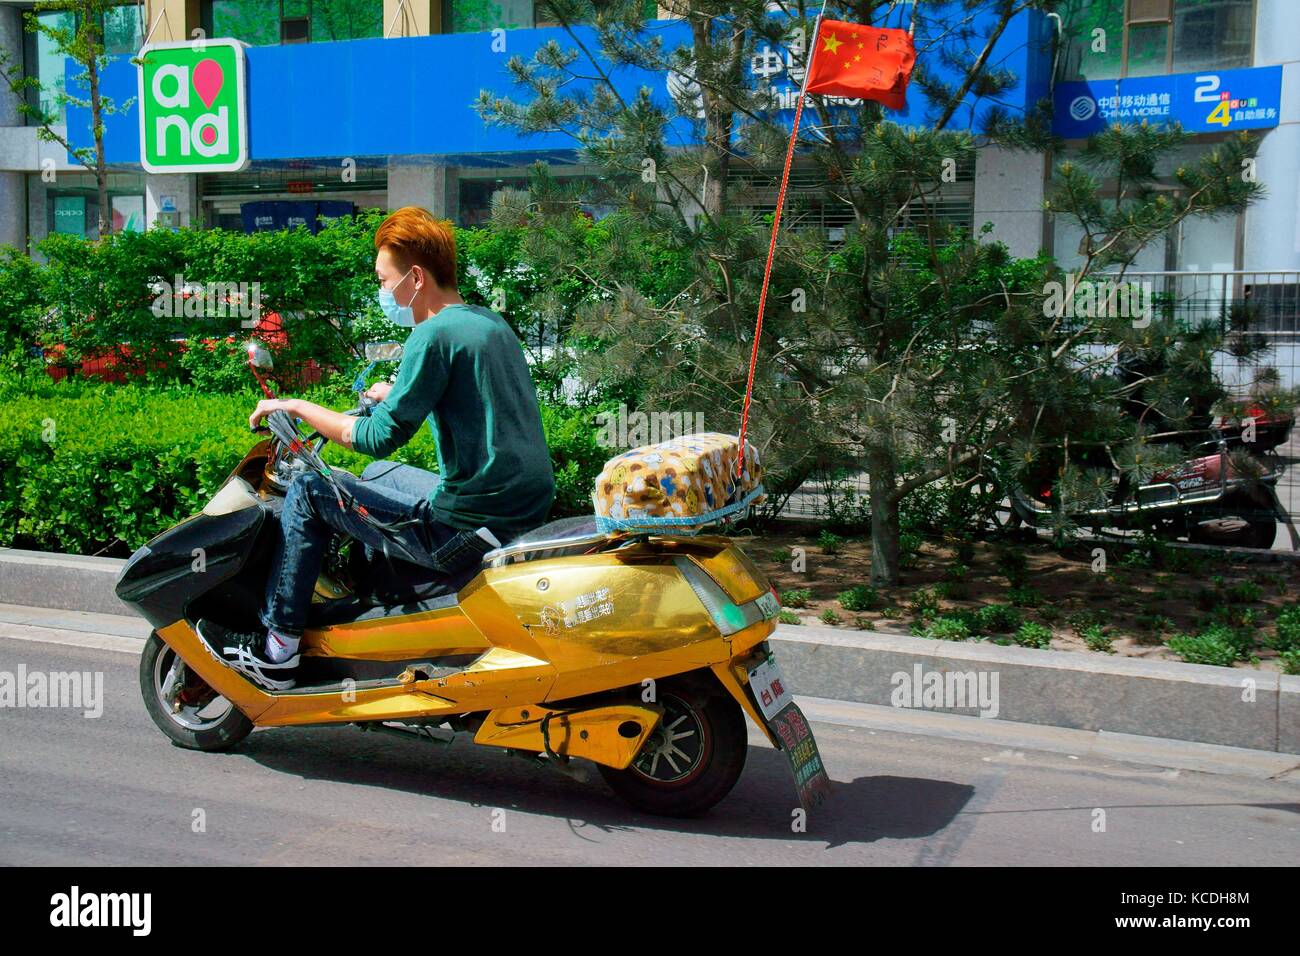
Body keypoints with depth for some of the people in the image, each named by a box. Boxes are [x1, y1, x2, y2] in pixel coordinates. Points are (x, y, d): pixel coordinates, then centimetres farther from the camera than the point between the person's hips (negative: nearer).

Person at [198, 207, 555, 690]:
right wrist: (398, 394, 29)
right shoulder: (491, 322, 12)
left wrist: (297, 407, -5)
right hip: (529, 510, 9)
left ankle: (275, 650, 10)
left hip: (469, 530, -9)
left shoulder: (434, 334, -15)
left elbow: (380, 438, -17)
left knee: (308, 491, 2)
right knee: (377, 474, 30)